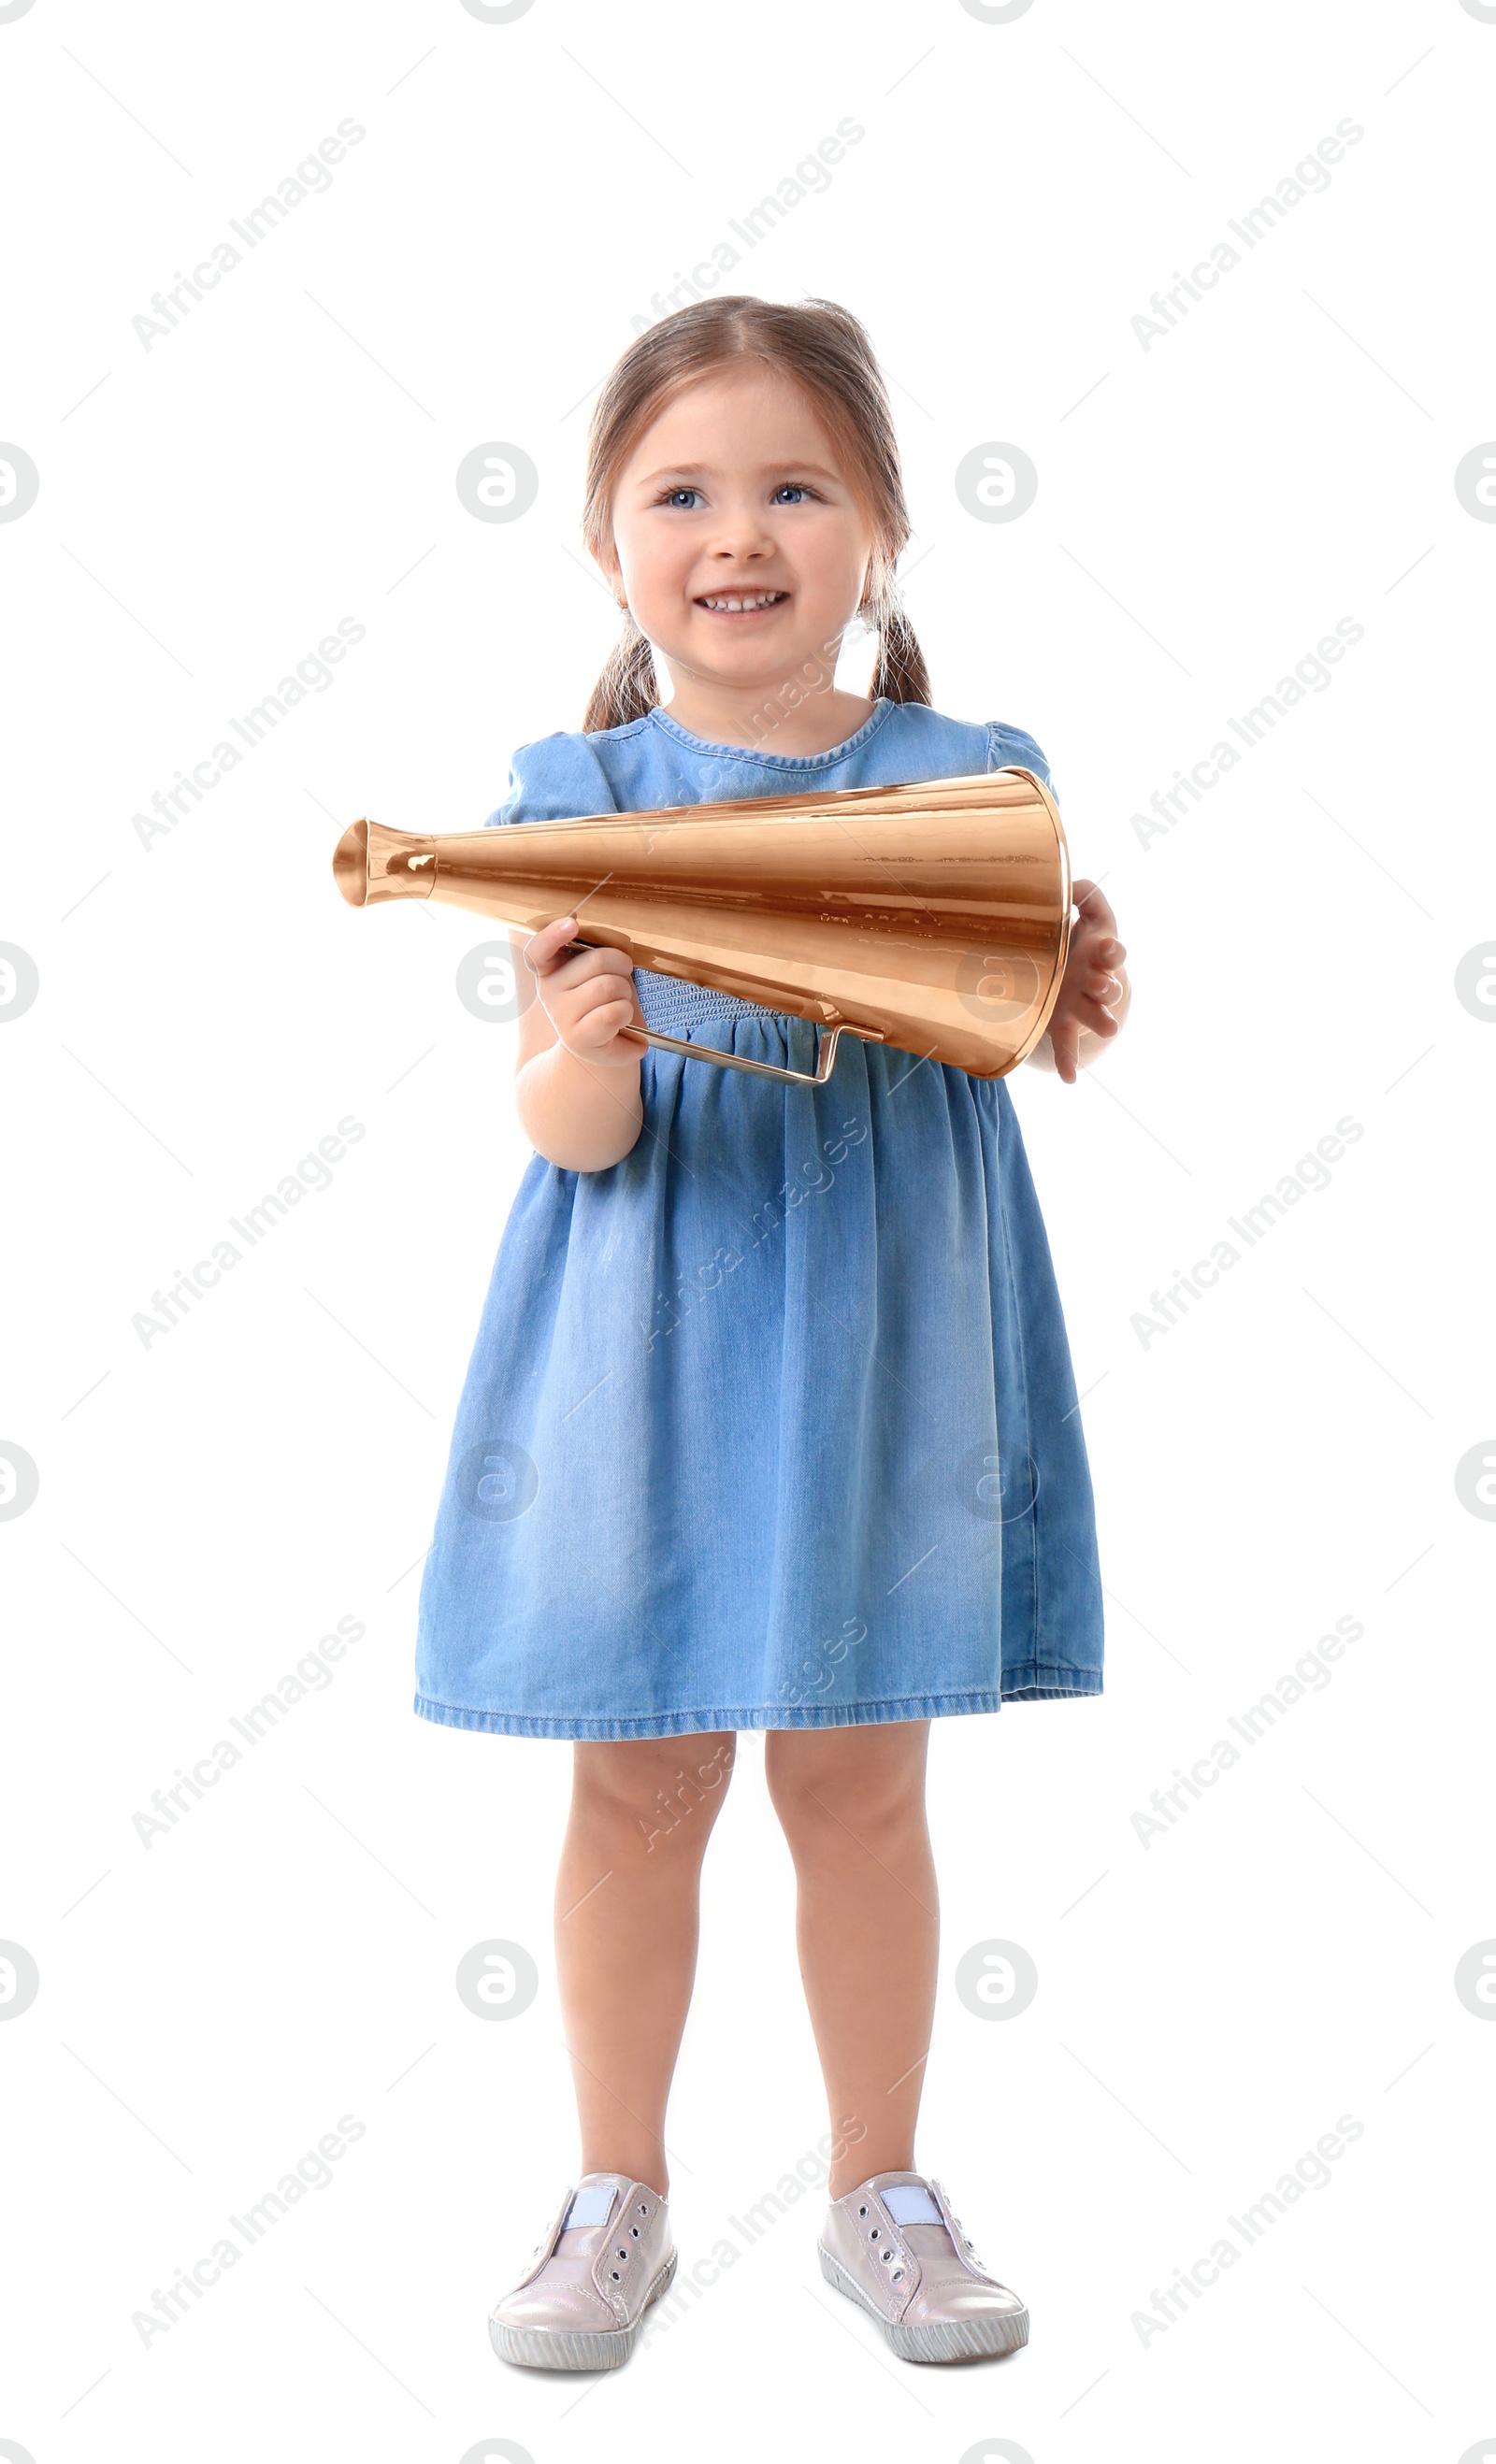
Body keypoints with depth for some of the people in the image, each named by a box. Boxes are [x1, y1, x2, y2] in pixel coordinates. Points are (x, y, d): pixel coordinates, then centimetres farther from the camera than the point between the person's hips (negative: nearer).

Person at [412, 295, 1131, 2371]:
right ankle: (619, 2200, 27)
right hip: (647, 1343, 0)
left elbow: (1002, 1041, 3)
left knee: (858, 1776, 10)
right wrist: (580, 1053, -29)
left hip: (878, 1339, 1)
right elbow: (569, 1137, -8)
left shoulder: (963, 780, 0)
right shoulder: (578, 799, -4)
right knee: (637, 1779, 9)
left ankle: (880, 2193, 28)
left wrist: (1076, 1011, -17)